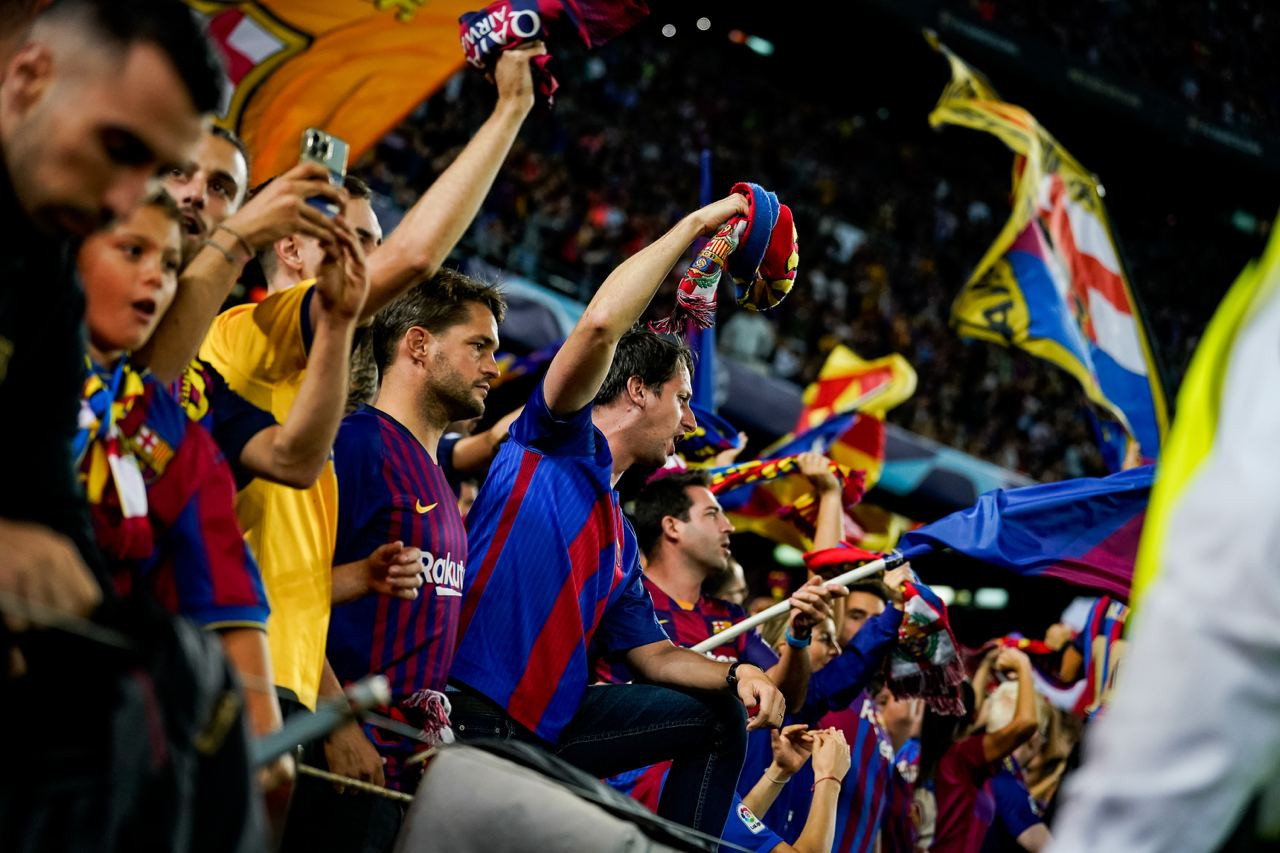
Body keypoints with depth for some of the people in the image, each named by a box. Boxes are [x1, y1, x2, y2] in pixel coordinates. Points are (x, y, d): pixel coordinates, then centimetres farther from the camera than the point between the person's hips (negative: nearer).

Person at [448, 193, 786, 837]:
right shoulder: (559, 442, 0)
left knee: (720, 717, 11)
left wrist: (736, 675, 6)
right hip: (474, 716, -9)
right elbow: (600, 325, -17)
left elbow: (649, 653, 26)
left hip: (548, 726, 9)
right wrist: (695, 226, -9)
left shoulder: (619, 539, 24)